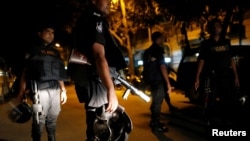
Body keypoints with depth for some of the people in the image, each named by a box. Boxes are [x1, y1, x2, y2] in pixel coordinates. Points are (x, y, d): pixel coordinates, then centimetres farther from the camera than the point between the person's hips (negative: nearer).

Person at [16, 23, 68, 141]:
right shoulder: (33, 50, 8)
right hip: (40, 90, -5)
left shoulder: (55, 52, 22)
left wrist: (63, 90, 16)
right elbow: (25, 71, 1)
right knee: (39, 121, -7)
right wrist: (22, 92, -8)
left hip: (55, 90, 5)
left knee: (53, 120, 9)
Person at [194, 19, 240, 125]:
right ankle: (208, 122, 11)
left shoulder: (226, 42, 13)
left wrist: (236, 76, 9)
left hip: (226, 76, 4)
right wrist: (197, 78, -9)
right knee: (211, 101, -4)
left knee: (228, 100, 9)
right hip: (212, 77, -3)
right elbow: (201, 61, -2)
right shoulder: (206, 44, 3)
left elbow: (231, 60, 14)